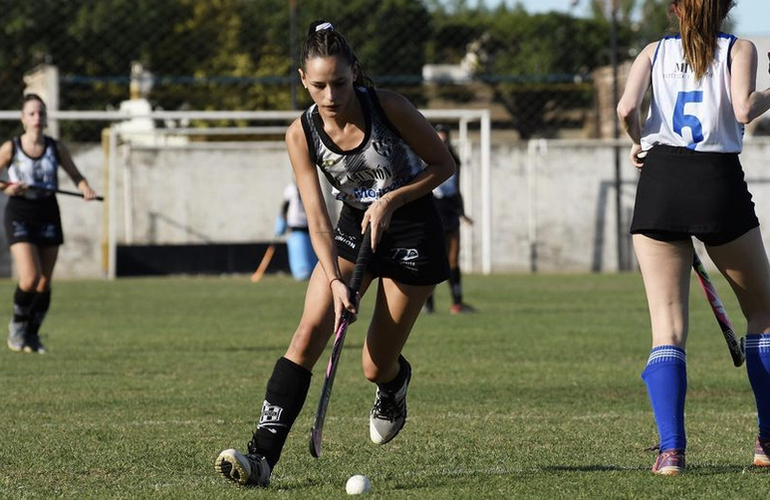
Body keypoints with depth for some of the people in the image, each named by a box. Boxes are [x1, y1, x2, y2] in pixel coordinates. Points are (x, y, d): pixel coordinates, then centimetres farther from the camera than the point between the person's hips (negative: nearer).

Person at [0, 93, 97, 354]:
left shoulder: (56, 147, 3)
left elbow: (76, 176, 12)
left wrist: (86, 189, -9)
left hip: (48, 215, 3)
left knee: (44, 282, 4)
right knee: (30, 278, -17)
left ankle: (32, 334, 20)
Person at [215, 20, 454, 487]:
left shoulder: (386, 106, -20)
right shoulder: (302, 134, -12)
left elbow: (443, 164, -9)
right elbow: (317, 218, -14)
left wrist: (391, 199, -21)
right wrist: (335, 280, -28)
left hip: (412, 228, -3)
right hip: (353, 228, 3)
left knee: (376, 366, -2)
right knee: (310, 331, -19)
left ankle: (395, 381, 39)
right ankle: (262, 455, -24)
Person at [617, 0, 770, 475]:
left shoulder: (655, 51, 12)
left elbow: (627, 108, -4)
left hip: (660, 183, 1)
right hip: (720, 183, -1)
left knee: (668, 328, 0)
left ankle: (671, 449, -15)